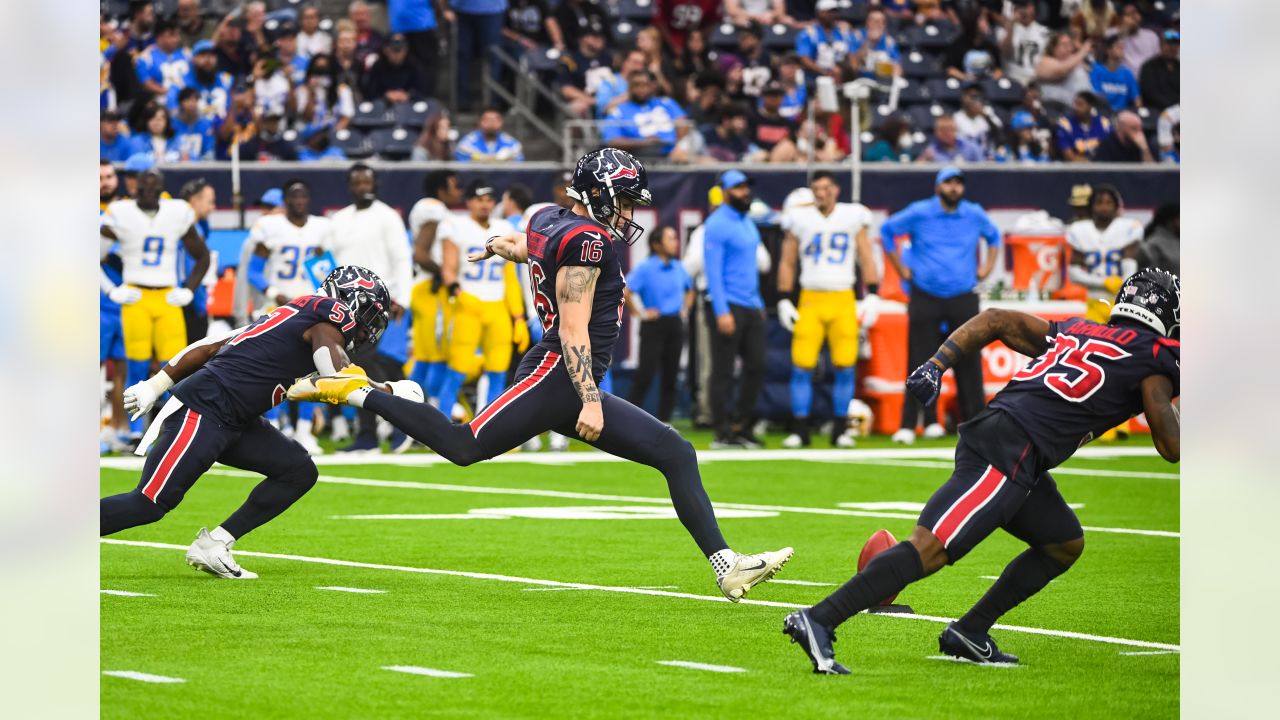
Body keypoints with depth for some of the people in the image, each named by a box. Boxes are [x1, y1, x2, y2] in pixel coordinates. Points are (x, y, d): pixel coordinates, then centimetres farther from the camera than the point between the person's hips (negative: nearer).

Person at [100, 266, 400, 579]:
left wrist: (156, 385, 23)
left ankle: (213, 544, 5)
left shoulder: (294, 316, 21)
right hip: (201, 411, -10)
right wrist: (395, 390, -3)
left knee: (299, 471, 5)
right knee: (149, 504, -13)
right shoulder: (325, 322, -6)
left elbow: (210, 346, 21)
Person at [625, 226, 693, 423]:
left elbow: (689, 290, 29)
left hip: (675, 324, 6)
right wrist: (640, 313, -14)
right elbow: (625, 292, -19)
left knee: (671, 374, 6)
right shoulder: (645, 268, -10)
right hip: (653, 325, -6)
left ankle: (664, 420, 13)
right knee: (646, 374, -10)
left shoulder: (678, 268, 10)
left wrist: (685, 309, 16)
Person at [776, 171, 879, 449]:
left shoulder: (853, 218, 6)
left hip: (843, 301, 0)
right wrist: (784, 301, 3)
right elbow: (787, 263, 10)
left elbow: (867, 260, 8)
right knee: (802, 368, -6)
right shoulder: (800, 220, 5)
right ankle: (799, 430, 1)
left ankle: (840, 431, 9)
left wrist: (872, 296, -2)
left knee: (845, 368, -2)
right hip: (810, 300, 0)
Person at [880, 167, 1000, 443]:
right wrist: (901, 268, 5)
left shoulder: (975, 215, 4)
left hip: (963, 298, 2)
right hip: (925, 298, -2)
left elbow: (994, 236, 24)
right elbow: (887, 230, 10)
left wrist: (987, 267, 12)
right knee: (920, 362, -4)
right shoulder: (919, 213, -3)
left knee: (969, 362, 0)